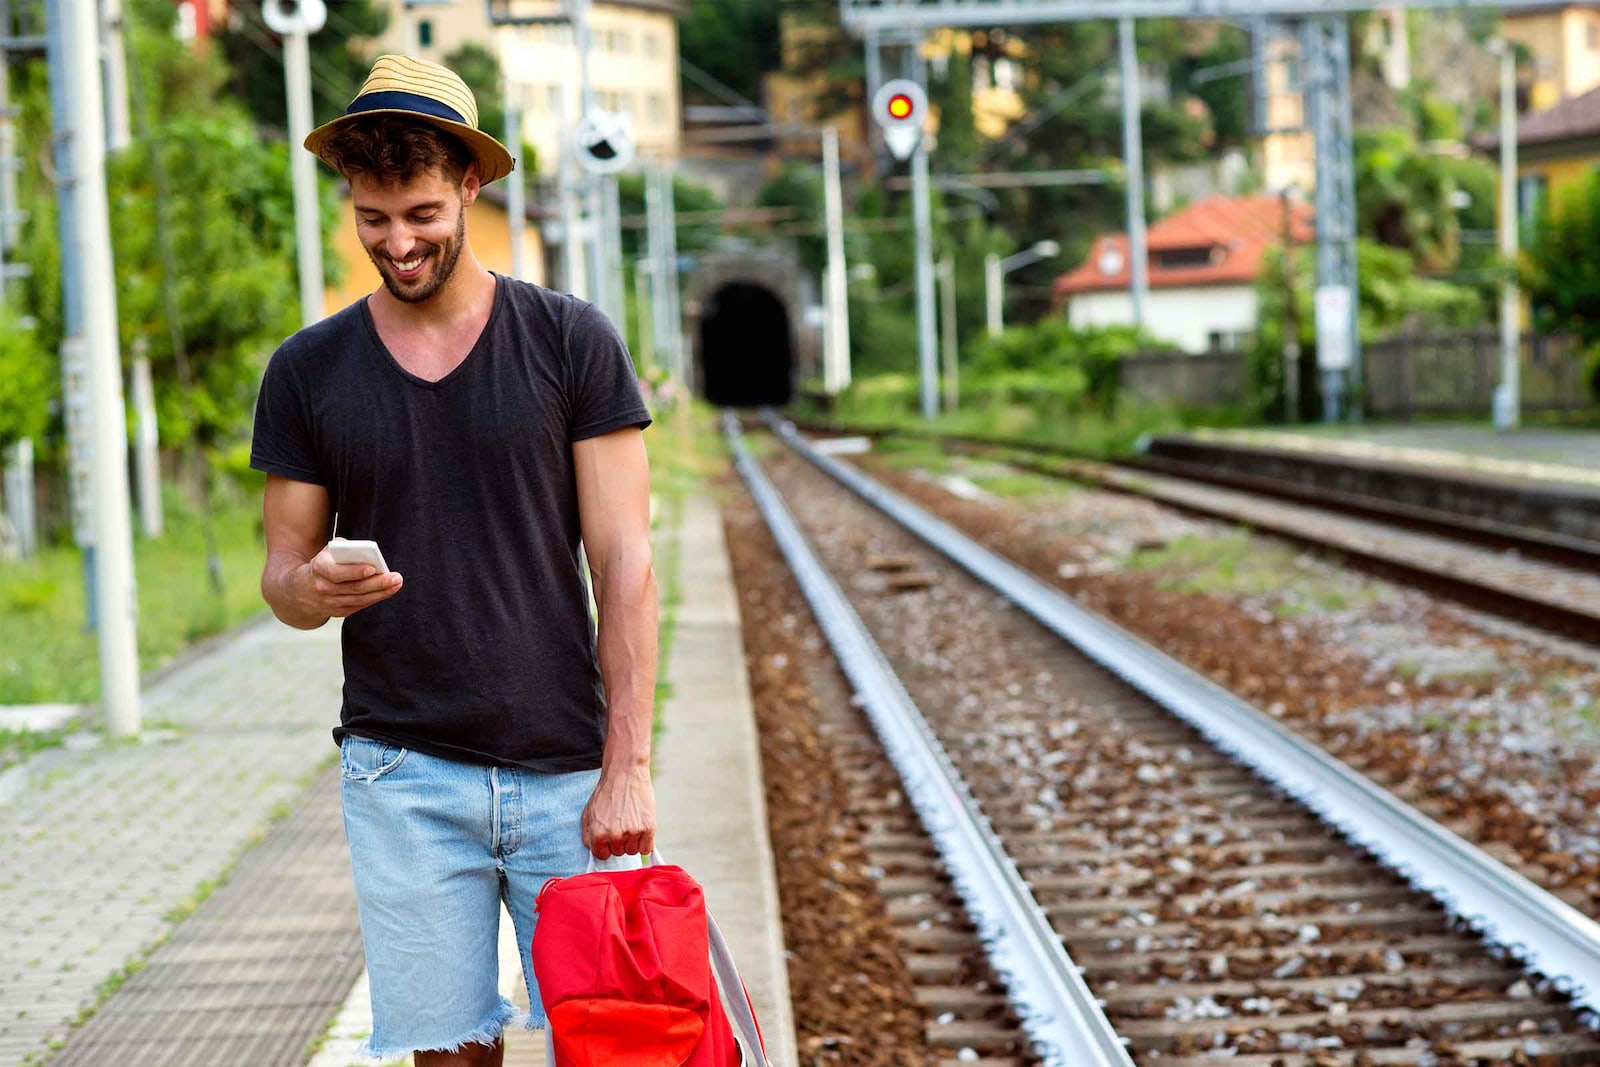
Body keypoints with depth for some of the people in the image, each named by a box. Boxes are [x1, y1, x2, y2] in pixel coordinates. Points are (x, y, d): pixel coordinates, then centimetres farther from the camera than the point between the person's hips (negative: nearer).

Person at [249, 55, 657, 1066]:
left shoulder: (571, 341, 0)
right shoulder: (308, 370, 5)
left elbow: (622, 559, -2)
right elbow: (282, 568, 10)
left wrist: (629, 766, -8)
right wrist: (309, 589, -16)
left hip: (566, 766, -1)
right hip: (403, 771, 1)